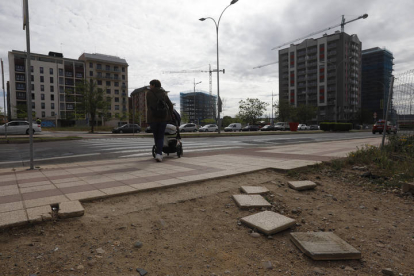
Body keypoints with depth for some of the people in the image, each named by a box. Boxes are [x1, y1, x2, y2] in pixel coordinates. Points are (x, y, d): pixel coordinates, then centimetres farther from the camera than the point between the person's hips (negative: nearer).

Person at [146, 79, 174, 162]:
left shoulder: (148, 93, 2)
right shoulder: (163, 93, 9)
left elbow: (148, 105, 6)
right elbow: (170, 105, 6)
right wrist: (171, 115, 19)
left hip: (152, 118, -1)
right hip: (163, 117, 1)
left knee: (156, 136, 15)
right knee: (161, 137, 6)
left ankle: (159, 153, 24)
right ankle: (158, 154, -13)